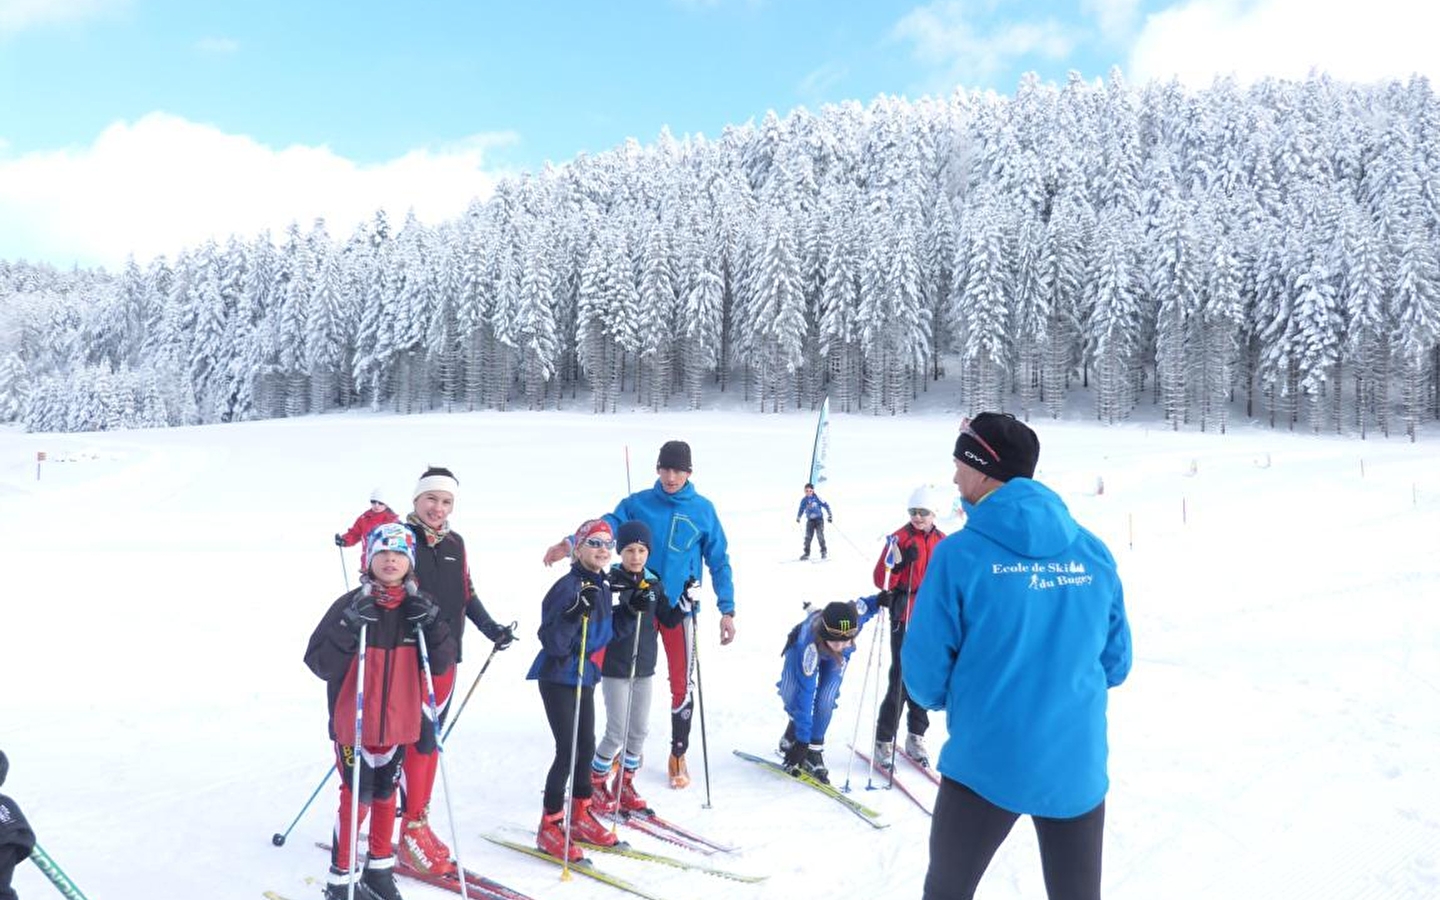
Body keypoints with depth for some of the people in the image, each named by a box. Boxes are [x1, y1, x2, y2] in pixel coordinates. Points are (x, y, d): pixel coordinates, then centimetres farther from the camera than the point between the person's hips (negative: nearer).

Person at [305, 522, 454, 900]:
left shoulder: (420, 606, -2)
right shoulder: (351, 605, -12)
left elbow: (441, 664, -4)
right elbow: (318, 663, -14)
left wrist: (432, 624, -19)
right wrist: (349, 628, -28)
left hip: (399, 722, 4)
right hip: (354, 722, -3)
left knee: (385, 793, 17)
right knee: (357, 797, 1)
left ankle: (380, 869, 34)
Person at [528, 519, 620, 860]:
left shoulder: (603, 586, 5)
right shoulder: (567, 586, -21)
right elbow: (551, 641, -26)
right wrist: (576, 613, -39)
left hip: (585, 676, 8)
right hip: (557, 677, -8)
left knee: (587, 747, 14)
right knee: (568, 751, -8)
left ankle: (580, 816, 30)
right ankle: (550, 826, 7)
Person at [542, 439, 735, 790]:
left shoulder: (703, 510, -1)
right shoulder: (637, 503, -1)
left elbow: (719, 561, 3)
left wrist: (727, 609, -1)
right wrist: (570, 544, -34)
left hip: (679, 607, -1)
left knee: (681, 685, 3)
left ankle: (678, 756, 22)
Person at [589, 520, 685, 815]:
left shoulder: (653, 584, 4)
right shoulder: (609, 584, -13)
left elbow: (668, 619, 7)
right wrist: (631, 611, -33)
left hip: (644, 667, 5)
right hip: (615, 668, -5)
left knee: (640, 731, 11)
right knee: (617, 732, -2)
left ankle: (625, 784, 28)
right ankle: (594, 782, 20)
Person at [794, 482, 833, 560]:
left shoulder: (817, 497, -11)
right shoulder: (804, 500, 0)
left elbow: (825, 505, -5)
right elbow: (801, 509, 16)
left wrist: (830, 515, -6)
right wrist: (798, 517, 7)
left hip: (819, 519, -3)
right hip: (810, 521, 3)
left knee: (820, 535, -15)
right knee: (808, 537, -3)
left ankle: (823, 552, -3)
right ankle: (807, 553, 5)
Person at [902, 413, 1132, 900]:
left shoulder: (961, 554, -14)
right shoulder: (1093, 553, -2)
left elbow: (924, 676, -9)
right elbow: (1116, 663, 8)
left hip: (985, 765, -3)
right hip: (1078, 768, 4)